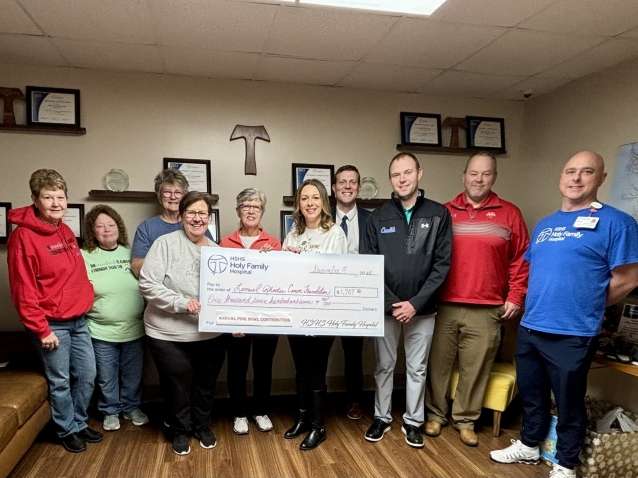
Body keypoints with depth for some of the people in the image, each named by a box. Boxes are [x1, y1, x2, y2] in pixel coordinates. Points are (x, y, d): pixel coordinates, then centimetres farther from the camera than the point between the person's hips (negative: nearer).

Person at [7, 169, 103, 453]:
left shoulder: (66, 231, 8)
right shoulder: (23, 236, -16)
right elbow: (23, 291, -16)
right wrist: (41, 330, -15)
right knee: (60, 381, 8)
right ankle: (67, 430, 28)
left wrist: (85, 300, 13)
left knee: (87, 375, 15)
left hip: (78, 320, 7)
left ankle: (79, 423, 35)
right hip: (52, 324, -7)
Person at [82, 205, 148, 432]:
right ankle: (110, 411, 35)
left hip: (134, 329, 2)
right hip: (102, 331, -2)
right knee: (106, 377, 13)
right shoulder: (84, 256, -4)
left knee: (133, 374, 16)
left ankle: (131, 407, 38)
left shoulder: (131, 253, 2)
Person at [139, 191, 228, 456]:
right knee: (177, 385, 11)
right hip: (169, 335, -4)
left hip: (211, 334, 4)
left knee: (206, 384, 17)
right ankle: (180, 430, 37)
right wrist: (181, 303, -24)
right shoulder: (165, 243, -10)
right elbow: (147, 284, -16)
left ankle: (202, 425, 42)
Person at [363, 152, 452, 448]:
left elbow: (442, 264, -6)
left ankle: (413, 421, 29)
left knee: (417, 368, 13)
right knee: (384, 366, 13)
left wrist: (416, 302, -13)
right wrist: (391, 302, -12)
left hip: (422, 308, 0)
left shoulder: (438, 214, -2)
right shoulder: (378, 217, 0)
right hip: (386, 307, 1)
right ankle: (382, 417, 31)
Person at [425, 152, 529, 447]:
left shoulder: (509, 214, 4)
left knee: (475, 368, 8)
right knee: (438, 364, 10)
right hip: (444, 306, 1)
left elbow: (521, 260, 5)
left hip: (486, 310, 0)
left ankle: (466, 420, 26)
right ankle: (435, 414, 28)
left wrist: (515, 297, 0)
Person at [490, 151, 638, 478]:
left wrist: (585, 308, -1)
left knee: (569, 404, 11)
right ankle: (529, 445, 41)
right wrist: (539, 305, 11)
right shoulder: (544, 224, 11)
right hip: (529, 328, 6)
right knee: (531, 395, 21)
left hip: (572, 335, -6)